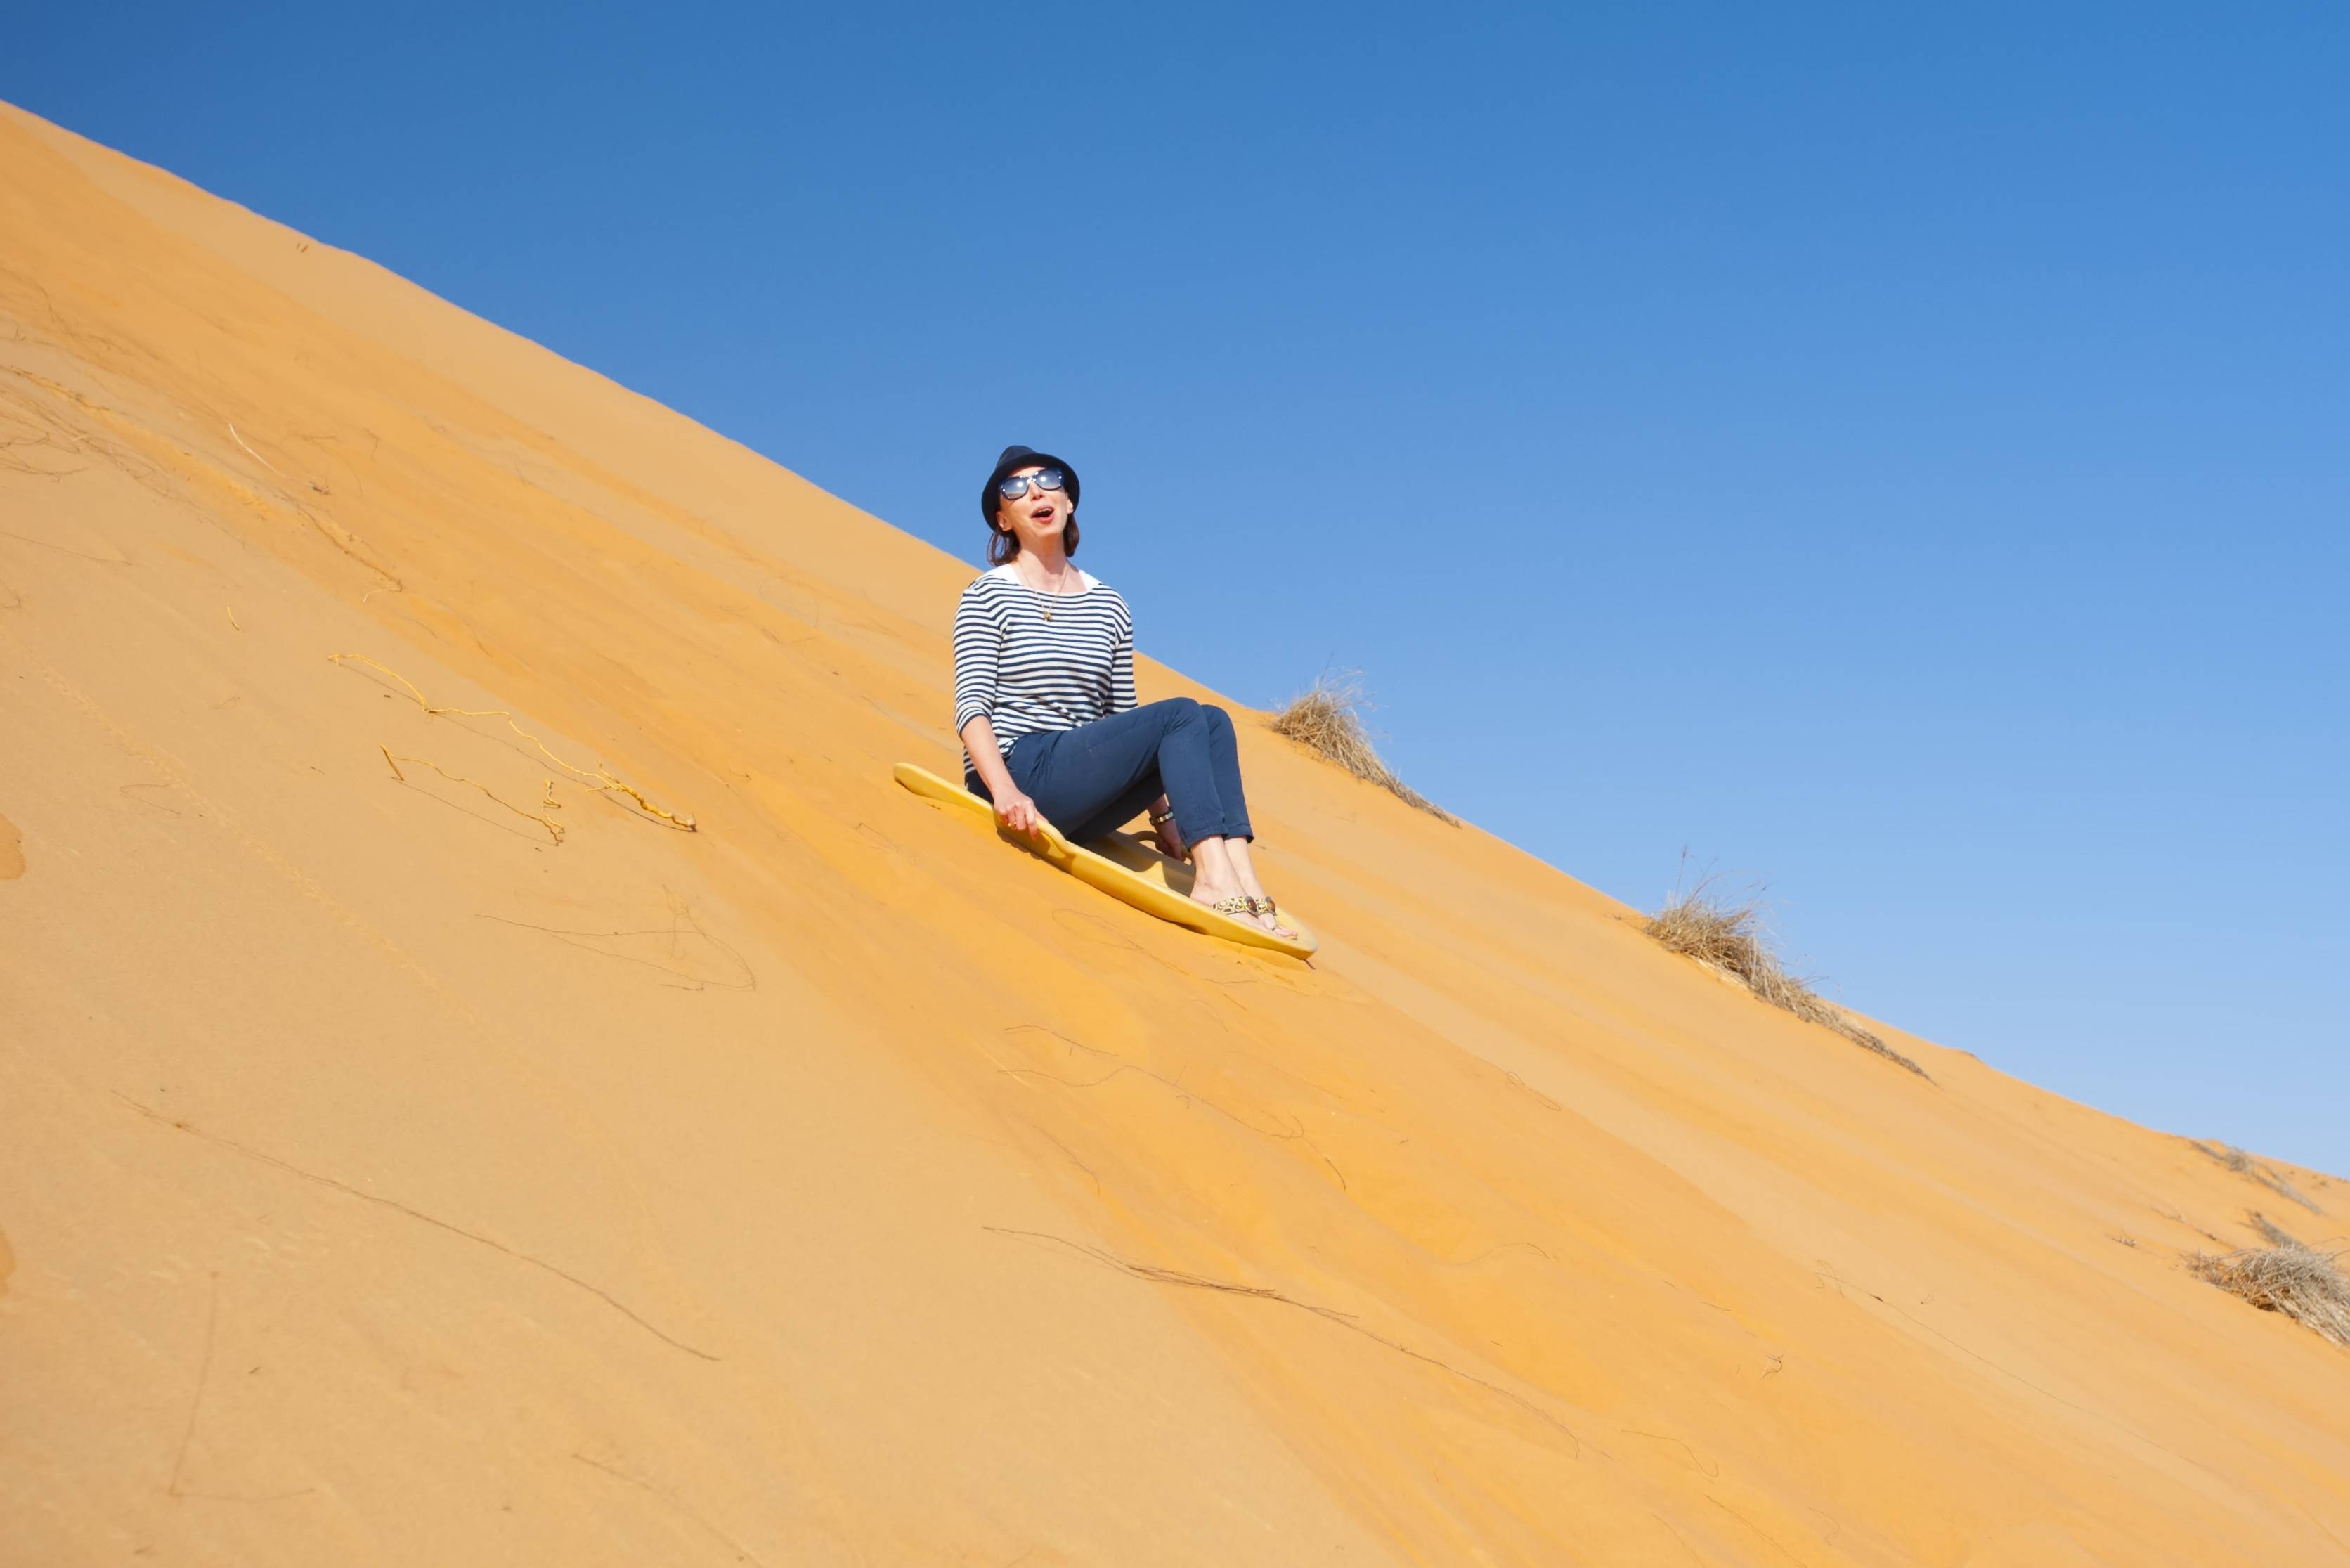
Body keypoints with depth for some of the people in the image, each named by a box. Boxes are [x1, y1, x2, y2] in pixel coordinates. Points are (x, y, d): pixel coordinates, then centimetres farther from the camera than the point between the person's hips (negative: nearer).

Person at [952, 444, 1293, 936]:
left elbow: (1123, 717, 21)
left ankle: (1241, 879, -29)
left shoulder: (1109, 606, 17)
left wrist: (1163, 812, 14)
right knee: (1181, 715, -21)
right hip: (1019, 771, -6)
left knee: (1213, 721, -15)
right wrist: (1005, 790, -26)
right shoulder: (988, 596, 2)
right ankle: (1214, 879, -34)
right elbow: (971, 707, -9)